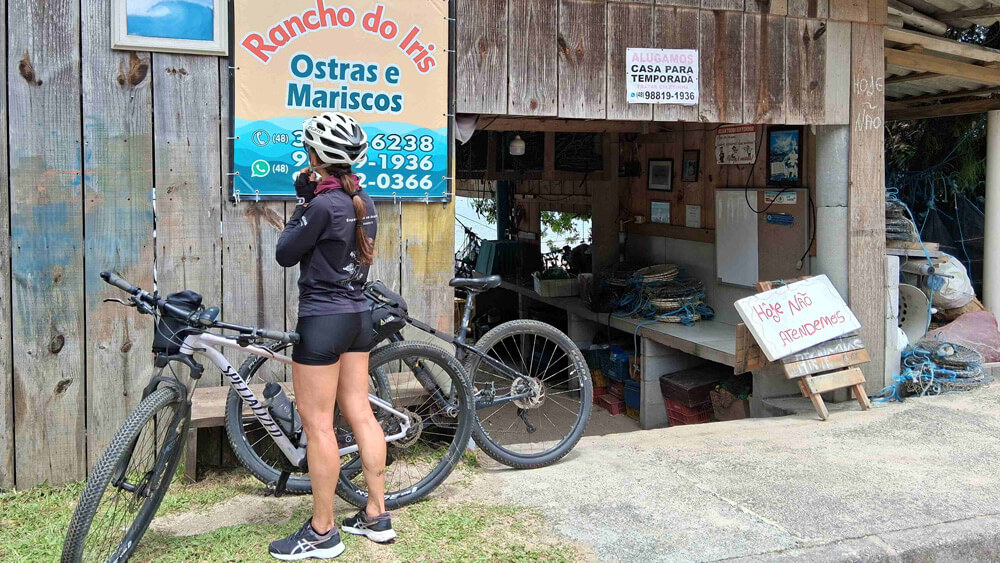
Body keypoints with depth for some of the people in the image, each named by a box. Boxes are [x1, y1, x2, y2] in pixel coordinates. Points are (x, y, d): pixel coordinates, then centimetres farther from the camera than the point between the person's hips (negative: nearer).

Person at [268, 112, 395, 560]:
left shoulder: (323, 204, -18)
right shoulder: (364, 202, 8)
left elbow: (286, 254, -9)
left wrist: (302, 202, -1)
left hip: (322, 321, -9)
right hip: (359, 316, 9)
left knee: (317, 423, 0)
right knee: (360, 412, 13)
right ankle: (376, 516, 22)